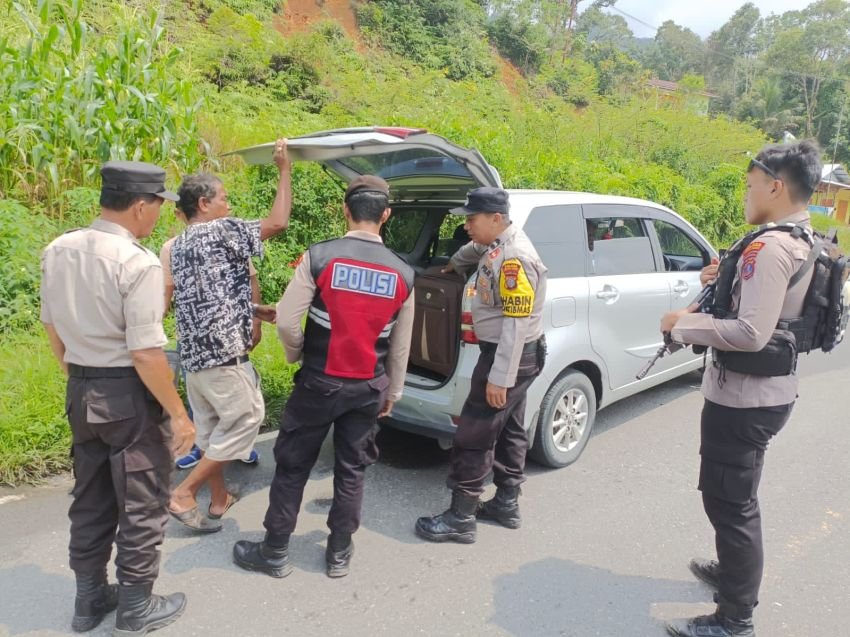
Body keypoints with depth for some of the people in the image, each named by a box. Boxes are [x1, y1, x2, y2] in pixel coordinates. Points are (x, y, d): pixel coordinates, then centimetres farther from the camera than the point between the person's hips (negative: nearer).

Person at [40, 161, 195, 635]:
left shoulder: (57, 251, 2)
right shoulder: (138, 263, -22)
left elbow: (52, 324, 13)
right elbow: (145, 352, -24)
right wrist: (178, 414, -15)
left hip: (81, 391, 8)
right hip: (129, 396, -7)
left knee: (91, 498, 21)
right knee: (142, 503, 10)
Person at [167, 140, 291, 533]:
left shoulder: (178, 245, 17)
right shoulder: (220, 231, -10)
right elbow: (277, 222, -14)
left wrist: (253, 310, 21)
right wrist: (284, 170, -4)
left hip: (193, 354, 9)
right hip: (223, 353, -9)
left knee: (211, 427, 17)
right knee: (246, 419, 3)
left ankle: (219, 499, 28)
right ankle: (184, 493, 5)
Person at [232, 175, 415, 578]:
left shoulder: (319, 257, -14)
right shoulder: (403, 274, -3)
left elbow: (287, 322, -14)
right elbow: (400, 347, 4)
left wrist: (297, 356, 8)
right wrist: (392, 393, 17)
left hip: (319, 382, -2)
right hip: (369, 388, 3)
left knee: (292, 464, 13)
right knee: (351, 469, 16)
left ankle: (275, 553, 26)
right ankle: (339, 553, 29)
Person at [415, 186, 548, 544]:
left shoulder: (515, 259, -24)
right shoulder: (499, 243, 6)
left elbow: (516, 324, -28)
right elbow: (476, 249, 33)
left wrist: (498, 378, -27)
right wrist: (453, 264, 51)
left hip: (509, 357, -10)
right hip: (512, 355, 10)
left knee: (473, 436, -5)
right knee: (508, 431, 17)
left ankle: (460, 519, 6)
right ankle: (506, 504, 30)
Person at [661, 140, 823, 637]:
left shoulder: (771, 246, -22)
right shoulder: (802, 242, 10)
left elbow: (750, 332, -29)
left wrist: (683, 324, -17)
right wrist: (728, 281, 6)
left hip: (744, 395, -11)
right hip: (768, 388, 11)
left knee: (729, 500, 0)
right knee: (736, 495, 26)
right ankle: (736, 571, 46)